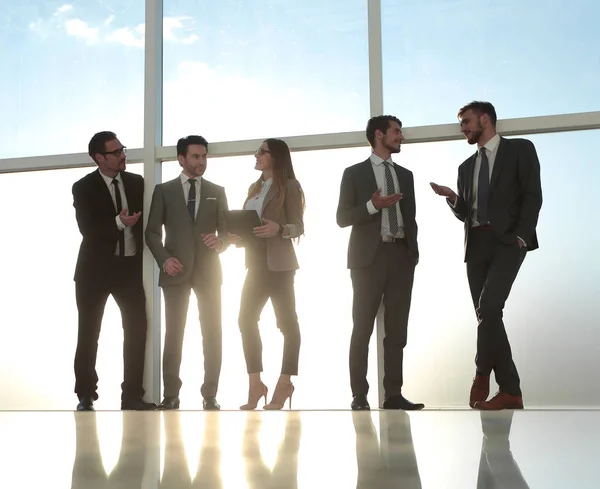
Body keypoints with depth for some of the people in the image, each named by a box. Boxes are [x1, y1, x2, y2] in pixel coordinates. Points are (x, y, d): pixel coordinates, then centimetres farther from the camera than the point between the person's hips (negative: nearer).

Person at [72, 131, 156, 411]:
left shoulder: (137, 182, 5)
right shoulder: (83, 188, -5)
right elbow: (87, 229, -15)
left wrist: (142, 254, -3)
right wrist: (119, 223, -27)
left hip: (130, 266, 3)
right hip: (95, 267, -3)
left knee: (137, 328, -2)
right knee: (89, 333, 3)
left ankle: (132, 396, 6)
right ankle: (85, 396, 13)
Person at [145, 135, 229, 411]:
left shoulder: (217, 192, 11)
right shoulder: (164, 191, 6)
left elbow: (228, 230, 9)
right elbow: (152, 232, 2)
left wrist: (220, 241, -14)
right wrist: (164, 259, -13)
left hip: (208, 271, 2)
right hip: (176, 271, -1)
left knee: (212, 333, 0)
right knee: (173, 334, 1)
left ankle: (210, 395, 7)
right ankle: (171, 395, 6)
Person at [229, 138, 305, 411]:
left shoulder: (289, 186, -3)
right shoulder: (254, 188, 17)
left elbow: (298, 226, -10)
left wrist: (279, 229, -28)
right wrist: (237, 237, -2)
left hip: (279, 264, -7)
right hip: (256, 263, 7)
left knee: (287, 321, -3)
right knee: (246, 319, 0)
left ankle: (285, 383, 0)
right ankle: (255, 384, 3)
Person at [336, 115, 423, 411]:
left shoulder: (405, 175, 17)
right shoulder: (354, 173, 3)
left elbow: (410, 216, 19)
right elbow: (342, 218, -3)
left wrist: (413, 251, 7)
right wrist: (372, 205, -17)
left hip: (401, 255, 4)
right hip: (369, 256, -4)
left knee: (397, 329, 2)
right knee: (363, 328, -3)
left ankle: (393, 394, 4)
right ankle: (359, 396, 1)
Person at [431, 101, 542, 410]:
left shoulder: (520, 149, 6)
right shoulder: (467, 166, 21)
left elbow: (533, 195, -4)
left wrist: (521, 236, -14)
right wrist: (452, 197, -3)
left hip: (507, 242, -6)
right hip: (476, 246, 6)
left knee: (488, 307, -22)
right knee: (486, 315, 0)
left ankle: (482, 376, -6)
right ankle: (510, 391, 5)